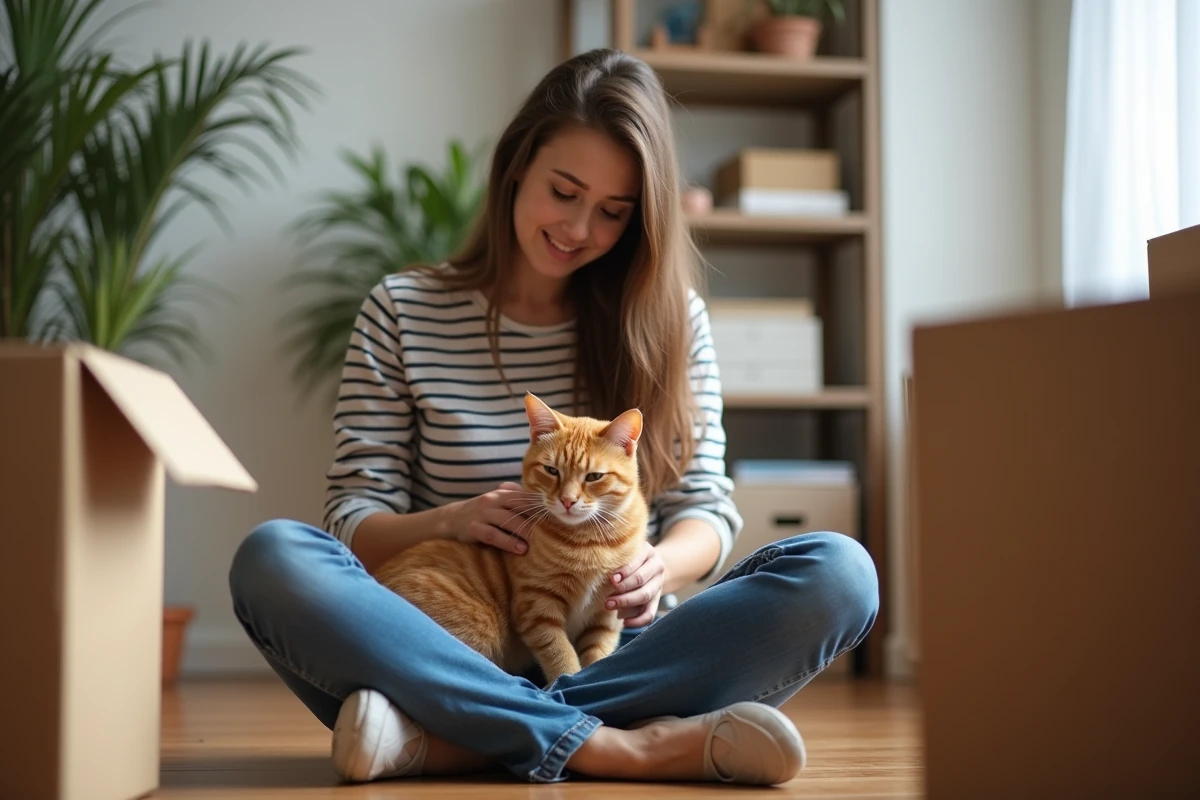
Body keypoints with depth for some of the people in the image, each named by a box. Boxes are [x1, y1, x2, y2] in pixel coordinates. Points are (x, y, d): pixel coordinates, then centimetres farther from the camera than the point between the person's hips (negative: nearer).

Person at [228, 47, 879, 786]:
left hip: (613, 652, 2)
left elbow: (707, 509, 6)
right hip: (454, 647, -1)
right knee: (272, 558, -29)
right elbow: (355, 520, 2)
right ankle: (615, 746, -35)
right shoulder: (402, 312, 6)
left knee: (840, 571, -25)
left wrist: (659, 566, -18)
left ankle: (449, 739, -31)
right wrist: (448, 522, -21)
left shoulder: (669, 317, 10)